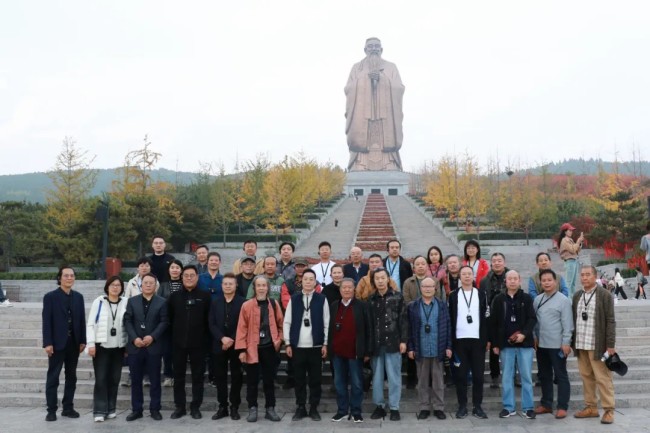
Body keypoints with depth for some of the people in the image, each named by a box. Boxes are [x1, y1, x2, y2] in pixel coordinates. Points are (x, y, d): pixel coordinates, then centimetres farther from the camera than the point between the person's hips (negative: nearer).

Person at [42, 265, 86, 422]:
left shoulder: (78, 297, 8)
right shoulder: (50, 296, -4)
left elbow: (82, 320, 8)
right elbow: (46, 322, -8)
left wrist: (82, 340, 3)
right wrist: (48, 343, -14)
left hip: (73, 343, 4)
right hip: (57, 343, -4)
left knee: (71, 377, 9)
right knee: (53, 377, 2)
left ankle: (68, 408, 17)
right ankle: (51, 410, 8)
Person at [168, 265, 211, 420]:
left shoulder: (205, 296, 0)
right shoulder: (174, 296, 7)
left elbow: (209, 320, 0)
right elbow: (169, 319, 7)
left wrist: (206, 337, -5)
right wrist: (173, 336, 2)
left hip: (198, 343, -2)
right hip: (178, 342, 2)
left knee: (198, 375, 5)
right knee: (178, 375, 7)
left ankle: (195, 407, 15)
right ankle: (180, 406, 18)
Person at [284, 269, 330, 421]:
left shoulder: (322, 299, 2)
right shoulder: (294, 299, 5)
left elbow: (326, 323, 2)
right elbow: (287, 322, 5)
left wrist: (325, 344, -3)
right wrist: (288, 343, 0)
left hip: (316, 346, -1)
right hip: (297, 346, 1)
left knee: (315, 379, 5)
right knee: (299, 379, 7)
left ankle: (314, 408, 17)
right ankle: (300, 408, 18)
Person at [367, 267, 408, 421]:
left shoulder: (397, 297, 1)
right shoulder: (371, 299, 6)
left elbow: (403, 320, -1)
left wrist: (403, 340, -7)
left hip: (393, 342, -2)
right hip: (376, 343, 2)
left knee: (394, 376, 2)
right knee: (377, 376, 9)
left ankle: (394, 407, 11)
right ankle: (379, 406, 19)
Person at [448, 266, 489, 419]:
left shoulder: (481, 295, 7)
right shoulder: (453, 296, 5)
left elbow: (486, 318, 6)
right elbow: (449, 319, 3)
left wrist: (487, 339, 0)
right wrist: (450, 340, -2)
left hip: (477, 340, 1)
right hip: (459, 340, 0)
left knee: (478, 374, 3)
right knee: (461, 374, 2)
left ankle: (477, 406, 12)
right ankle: (462, 406, 10)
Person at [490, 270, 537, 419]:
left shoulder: (527, 298, 2)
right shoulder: (498, 299, 3)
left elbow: (532, 319, -3)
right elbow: (493, 323, 3)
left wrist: (524, 334, -17)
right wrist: (495, 344, 1)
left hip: (525, 343, -1)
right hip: (505, 344, 1)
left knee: (526, 376, 4)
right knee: (507, 377, 7)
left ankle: (528, 407, 13)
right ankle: (508, 407, 15)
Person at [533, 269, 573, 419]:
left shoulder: (563, 300, -7)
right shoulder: (537, 300, 8)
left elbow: (567, 324, -10)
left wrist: (566, 342, -14)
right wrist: (534, 338, 6)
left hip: (557, 345, -6)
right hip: (541, 344, 6)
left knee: (561, 376, 3)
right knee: (544, 375, 13)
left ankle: (562, 407, 9)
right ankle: (546, 404, 23)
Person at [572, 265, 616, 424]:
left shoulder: (604, 295, -5)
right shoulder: (577, 296, 11)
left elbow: (610, 321, -8)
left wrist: (610, 345, -13)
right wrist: (571, 341, 10)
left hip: (597, 345, -5)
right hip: (581, 345, 5)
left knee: (602, 378, 0)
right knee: (586, 377, 10)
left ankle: (608, 410, 7)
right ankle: (591, 408, 19)